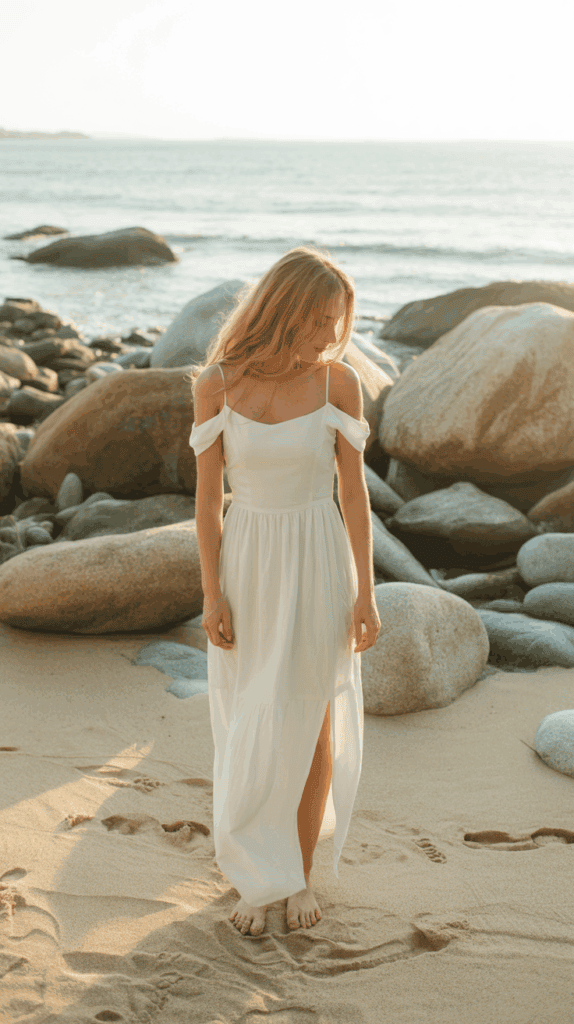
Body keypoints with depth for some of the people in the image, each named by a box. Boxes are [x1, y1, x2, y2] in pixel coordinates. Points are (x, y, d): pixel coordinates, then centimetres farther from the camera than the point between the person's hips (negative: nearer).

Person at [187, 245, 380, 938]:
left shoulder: (339, 381, -8)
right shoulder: (216, 384, -9)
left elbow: (353, 491, -4)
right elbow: (207, 495, -5)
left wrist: (366, 593, -5)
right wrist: (211, 594, -7)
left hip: (319, 566, 0)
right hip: (247, 567, 0)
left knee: (312, 728, 9)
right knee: (250, 732, 8)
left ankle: (301, 874, 29)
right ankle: (257, 879, 27)